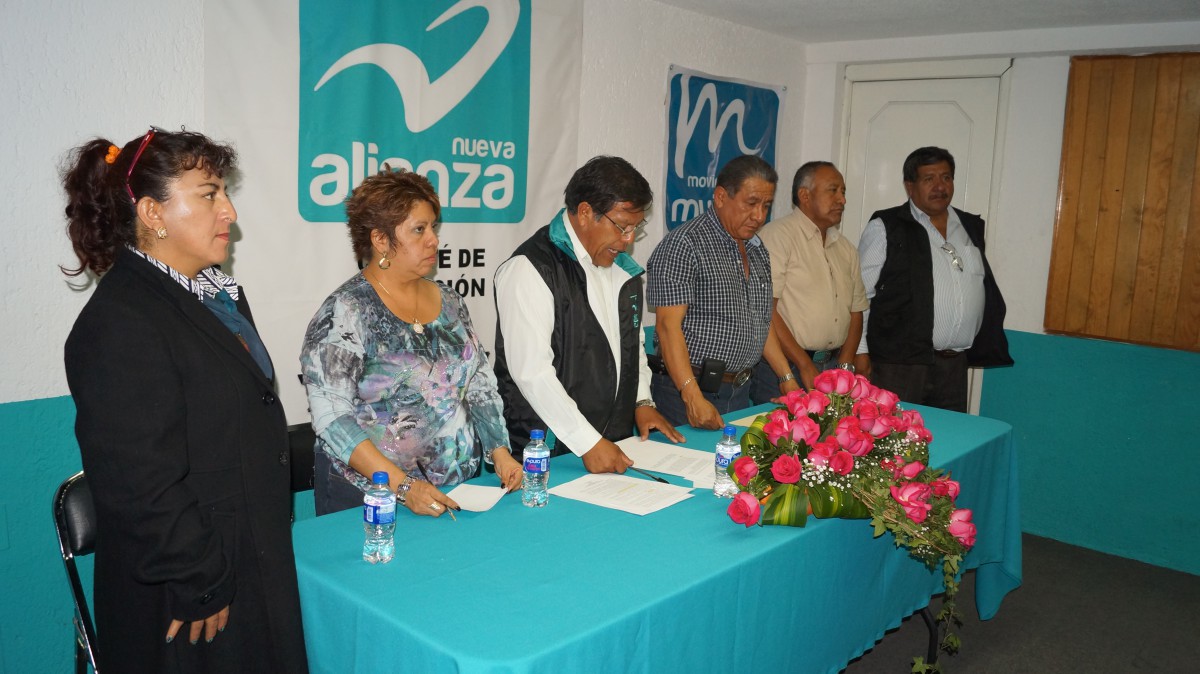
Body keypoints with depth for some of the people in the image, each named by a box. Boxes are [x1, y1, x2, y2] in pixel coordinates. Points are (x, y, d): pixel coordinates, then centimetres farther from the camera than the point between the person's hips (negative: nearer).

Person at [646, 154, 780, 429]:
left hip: (740, 393, 8)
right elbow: (668, 325, -20)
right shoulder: (683, 244, -13)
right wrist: (693, 397, -27)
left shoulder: (757, 250, 13)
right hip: (687, 393, -7)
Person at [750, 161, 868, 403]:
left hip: (833, 367, 6)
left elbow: (856, 311, 18)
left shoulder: (846, 249, 16)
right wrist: (805, 367, -15)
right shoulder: (777, 235, -8)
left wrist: (845, 366, 2)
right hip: (784, 367, -6)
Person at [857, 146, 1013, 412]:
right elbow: (859, 294, -3)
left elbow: (987, 289, 22)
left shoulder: (971, 227, 16)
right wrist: (861, 352, -7)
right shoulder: (885, 228, -1)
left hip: (955, 367, 5)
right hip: (898, 365, -5)